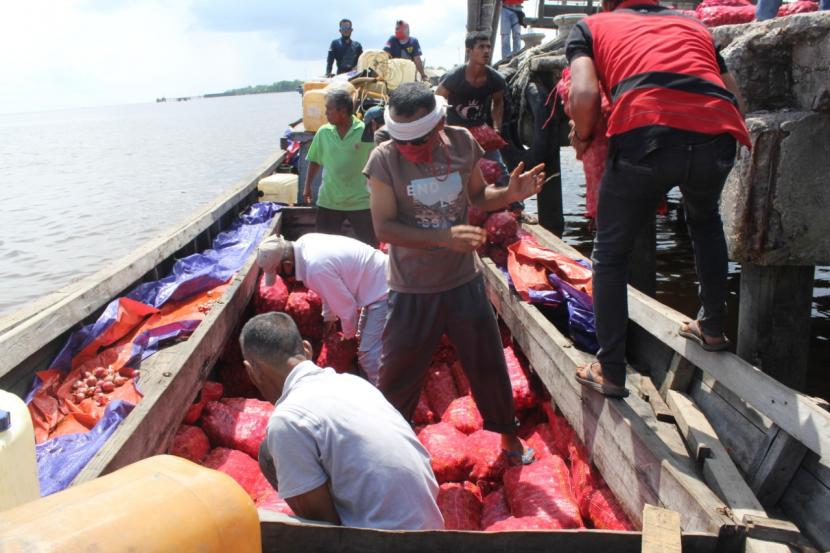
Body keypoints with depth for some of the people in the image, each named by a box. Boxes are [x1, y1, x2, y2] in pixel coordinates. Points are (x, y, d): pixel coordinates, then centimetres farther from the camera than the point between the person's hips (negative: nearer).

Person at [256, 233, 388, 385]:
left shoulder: (316, 268, -31)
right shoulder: (304, 242, -3)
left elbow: (346, 307, -20)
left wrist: (349, 335, -1)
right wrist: (329, 317, 21)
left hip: (384, 292, -10)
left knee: (370, 359, -10)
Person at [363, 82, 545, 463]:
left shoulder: (462, 143, -6)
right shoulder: (384, 159, -15)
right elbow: (384, 227, -20)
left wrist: (511, 194, -12)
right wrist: (444, 237, -30)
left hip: (464, 279, 3)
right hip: (412, 289, -2)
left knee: (487, 361, 15)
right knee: (398, 372, 9)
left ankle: (507, 434, 39)